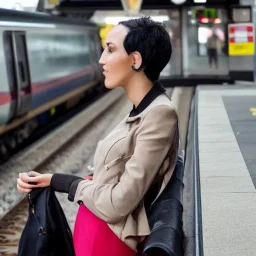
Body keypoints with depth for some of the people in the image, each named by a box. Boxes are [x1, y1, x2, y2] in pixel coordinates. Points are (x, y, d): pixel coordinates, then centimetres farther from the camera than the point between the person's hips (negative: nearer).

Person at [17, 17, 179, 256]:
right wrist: (44, 181, -4)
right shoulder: (141, 111, 9)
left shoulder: (160, 114, -19)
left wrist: (58, 181, -6)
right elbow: (108, 179, 7)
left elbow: (118, 203, -21)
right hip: (94, 231, 8)